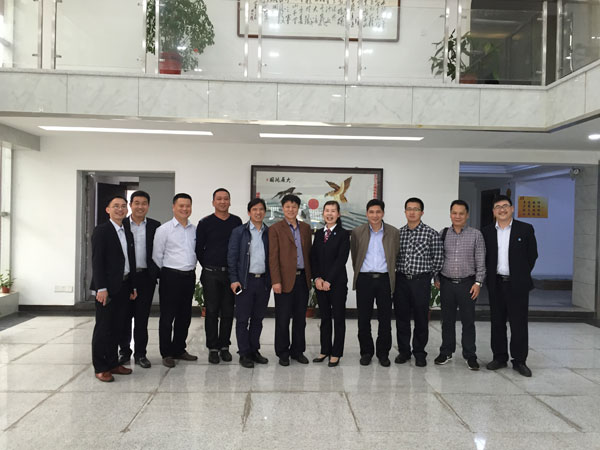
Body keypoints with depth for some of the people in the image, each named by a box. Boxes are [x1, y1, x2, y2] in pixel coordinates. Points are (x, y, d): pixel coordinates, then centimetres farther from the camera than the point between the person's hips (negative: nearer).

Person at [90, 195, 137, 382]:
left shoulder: (128, 234, 15)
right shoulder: (101, 231, -6)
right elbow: (97, 261, -12)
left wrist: (133, 287, 14)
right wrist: (101, 288, -18)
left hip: (123, 287, 7)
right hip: (107, 287, -7)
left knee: (117, 327, 12)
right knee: (103, 328, 0)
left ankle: (112, 363, 22)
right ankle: (100, 367, 10)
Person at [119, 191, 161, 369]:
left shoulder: (155, 226, 5)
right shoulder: (121, 225, 3)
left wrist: (157, 274, -2)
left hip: (145, 277, 0)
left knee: (142, 317, 6)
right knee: (124, 316, 8)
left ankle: (140, 353, 16)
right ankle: (124, 351, 21)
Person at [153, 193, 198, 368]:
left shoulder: (194, 229, 8)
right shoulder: (164, 229, -5)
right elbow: (157, 256, -3)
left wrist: (192, 269, 9)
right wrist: (166, 274, 2)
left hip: (189, 276, 5)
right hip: (171, 276, -5)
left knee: (185, 316, 13)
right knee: (167, 316, 2)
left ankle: (179, 349, 27)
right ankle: (166, 353, 13)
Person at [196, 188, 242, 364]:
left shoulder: (237, 222, 7)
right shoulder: (205, 223, 0)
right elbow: (199, 248, 3)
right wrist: (207, 266, 3)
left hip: (231, 273, 2)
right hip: (211, 274, -2)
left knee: (228, 312, 6)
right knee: (212, 312, 2)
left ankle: (224, 346, 18)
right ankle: (213, 348, 12)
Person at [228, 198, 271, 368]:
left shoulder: (269, 233, 8)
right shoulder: (239, 232, 0)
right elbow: (232, 257, -2)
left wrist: (273, 279, 5)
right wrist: (234, 279, -9)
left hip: (263, 281, 3)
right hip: (245, 281, -3)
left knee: (258, 318, 12)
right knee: (243, 319, 3)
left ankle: (254, 351, 24)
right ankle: (244, 354, 13)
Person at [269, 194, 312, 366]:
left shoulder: (305, 228, 12)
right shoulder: (275, 229, -3)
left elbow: (308, 253, 14)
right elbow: (273, 257, -7)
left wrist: (310, 275, 8)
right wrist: (276, 281, -13)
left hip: (302, 278, 4)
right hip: (285, 279, -4)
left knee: (300, 317, 11)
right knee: (283, 318, 4)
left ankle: (298, 350, 24)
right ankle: (282, 353, 16)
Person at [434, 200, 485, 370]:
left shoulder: (476, 234, 0)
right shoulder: (443, 234, 5)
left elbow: (481, 261, -1)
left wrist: (478, 282, -6)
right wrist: (436, 278, 5)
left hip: (467, 284, -2)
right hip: (446, 284, 2)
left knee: (468, 321, 4)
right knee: (447, 320, 11)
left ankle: (470, 355, 17)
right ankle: (446, 352, 24)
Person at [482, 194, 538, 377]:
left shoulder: (526, 229, -1)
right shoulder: (487, 232, 5)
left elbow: (532, 255, 4)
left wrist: (522, 274, 4)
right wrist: (491, 275, 4)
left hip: (517, 284, -2)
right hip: (496, 284, 3)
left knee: (519, 324, 2)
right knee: (497, 323, 10)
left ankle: (519, 361, 14)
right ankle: (499, 357, 21)